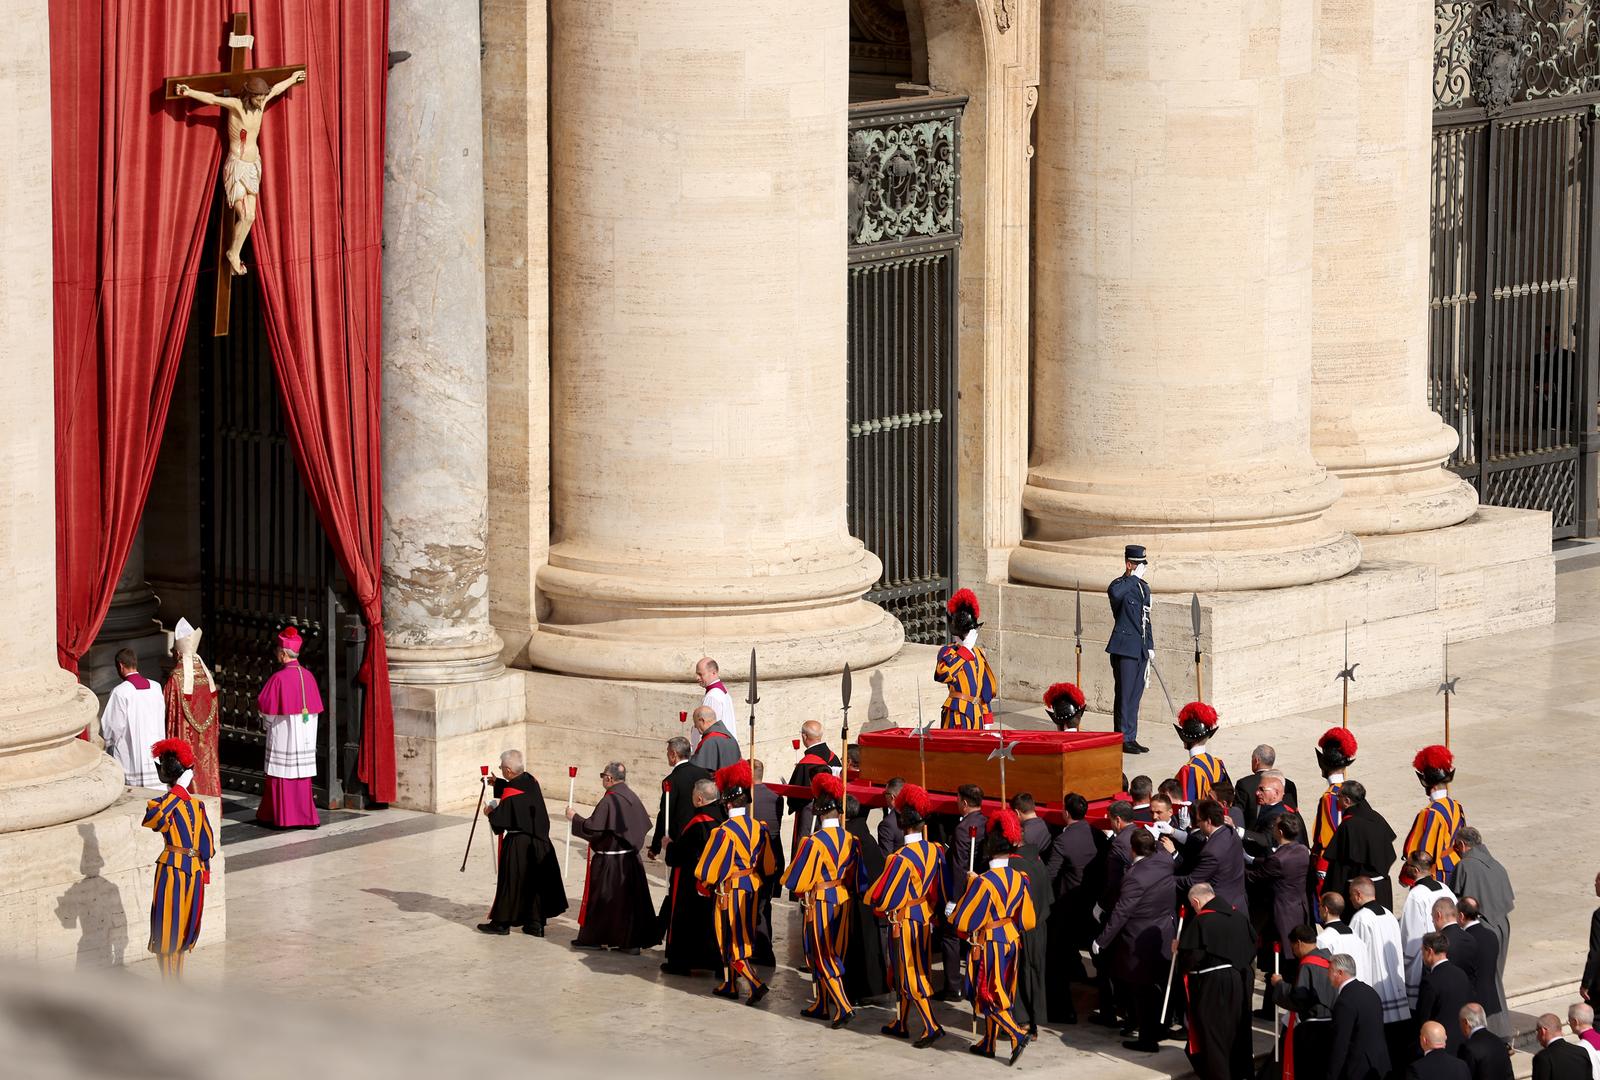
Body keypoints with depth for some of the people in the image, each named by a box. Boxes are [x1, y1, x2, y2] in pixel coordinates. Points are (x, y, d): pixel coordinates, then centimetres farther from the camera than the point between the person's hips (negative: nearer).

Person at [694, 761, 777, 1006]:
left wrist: (708, 884, 4)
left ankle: (756, 984, -12)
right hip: (752, 889, 7)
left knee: (732, 940, 0)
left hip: (730, 891, -7)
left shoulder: (724, 832, -20)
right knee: (742, 936, 16)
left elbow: (709, 870, -16)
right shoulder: (758, 828, 0)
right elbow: (769, 866, 8)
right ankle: (730, 985, 25)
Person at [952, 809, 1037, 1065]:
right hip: (1012, 941, 6)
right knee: (1000, 993, 16)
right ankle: (988, 1043, 24)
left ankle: (1017, 1035, -13)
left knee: (988, 995, 2)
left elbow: (963, 920, -16)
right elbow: (1027, 921, 4)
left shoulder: (983, 881, -21)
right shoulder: (1019, 879, -3)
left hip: (988, 944, -6)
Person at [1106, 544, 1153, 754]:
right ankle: (1123, 739, 1)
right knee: (1124, 695, -4)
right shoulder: (1120, 585, -9)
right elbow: (1114, 593, -37)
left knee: (1135, 696, 11)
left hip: (1140, 650, 8)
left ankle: (1131, 738, 16)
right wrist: (1135, 577, -25)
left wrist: (1149, 649, 20)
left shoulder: (1144, 587, 17)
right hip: (1124, 649, -8)